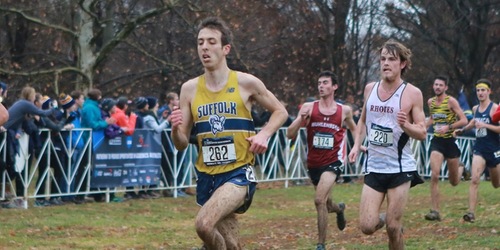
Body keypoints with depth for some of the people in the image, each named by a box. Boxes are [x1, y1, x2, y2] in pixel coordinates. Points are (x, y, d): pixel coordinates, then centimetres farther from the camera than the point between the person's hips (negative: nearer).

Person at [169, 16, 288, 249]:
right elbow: (181, 144, 6)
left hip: (239, 173, -4)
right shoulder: (190, 89, 3)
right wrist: (176, 129, -16)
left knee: (204, 224, -29)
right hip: (206, 176, 4)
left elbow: (280, 112, 9)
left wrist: (264, 135, -10)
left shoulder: (245, 83, -5)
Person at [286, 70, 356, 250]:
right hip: (313, 163, 3)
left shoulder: (344, 110, 0)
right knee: (325, 203, 19)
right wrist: (301, 119, -23)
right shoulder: (308, 107, -3)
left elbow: (354, 129, 22)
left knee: (320, 200, -23)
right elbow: (290, 135, -8)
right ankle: (339, 209, 57)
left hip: (333, 162, -3)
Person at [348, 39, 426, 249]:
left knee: (393, 228, -6)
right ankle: (384, 218, 31)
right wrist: (357, 145, 7)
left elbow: (422, 133, -7)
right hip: (374, 167, 4)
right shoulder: (370, 89, 6)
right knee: (367, 227, -4)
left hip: (400, 168, -4)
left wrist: (405, 125, -27)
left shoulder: (412, 94, -7)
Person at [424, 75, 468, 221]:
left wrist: (448, 127, -27)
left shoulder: (451, 101, -11)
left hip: (451, 141, -3)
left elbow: (464, 121, -15)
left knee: (454, 182, 10)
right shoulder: (430, 102, 5)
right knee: (434, 175, -17)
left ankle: (461, 168, 47)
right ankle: (435, 211, -14)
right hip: (437, 142, 3)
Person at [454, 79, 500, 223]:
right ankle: (471, 213, -22)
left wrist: (485, 125, -25)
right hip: (479, 149, 3)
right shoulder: (475, 109, 8)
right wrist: (463, 130, 21)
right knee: (475, 179, -16)